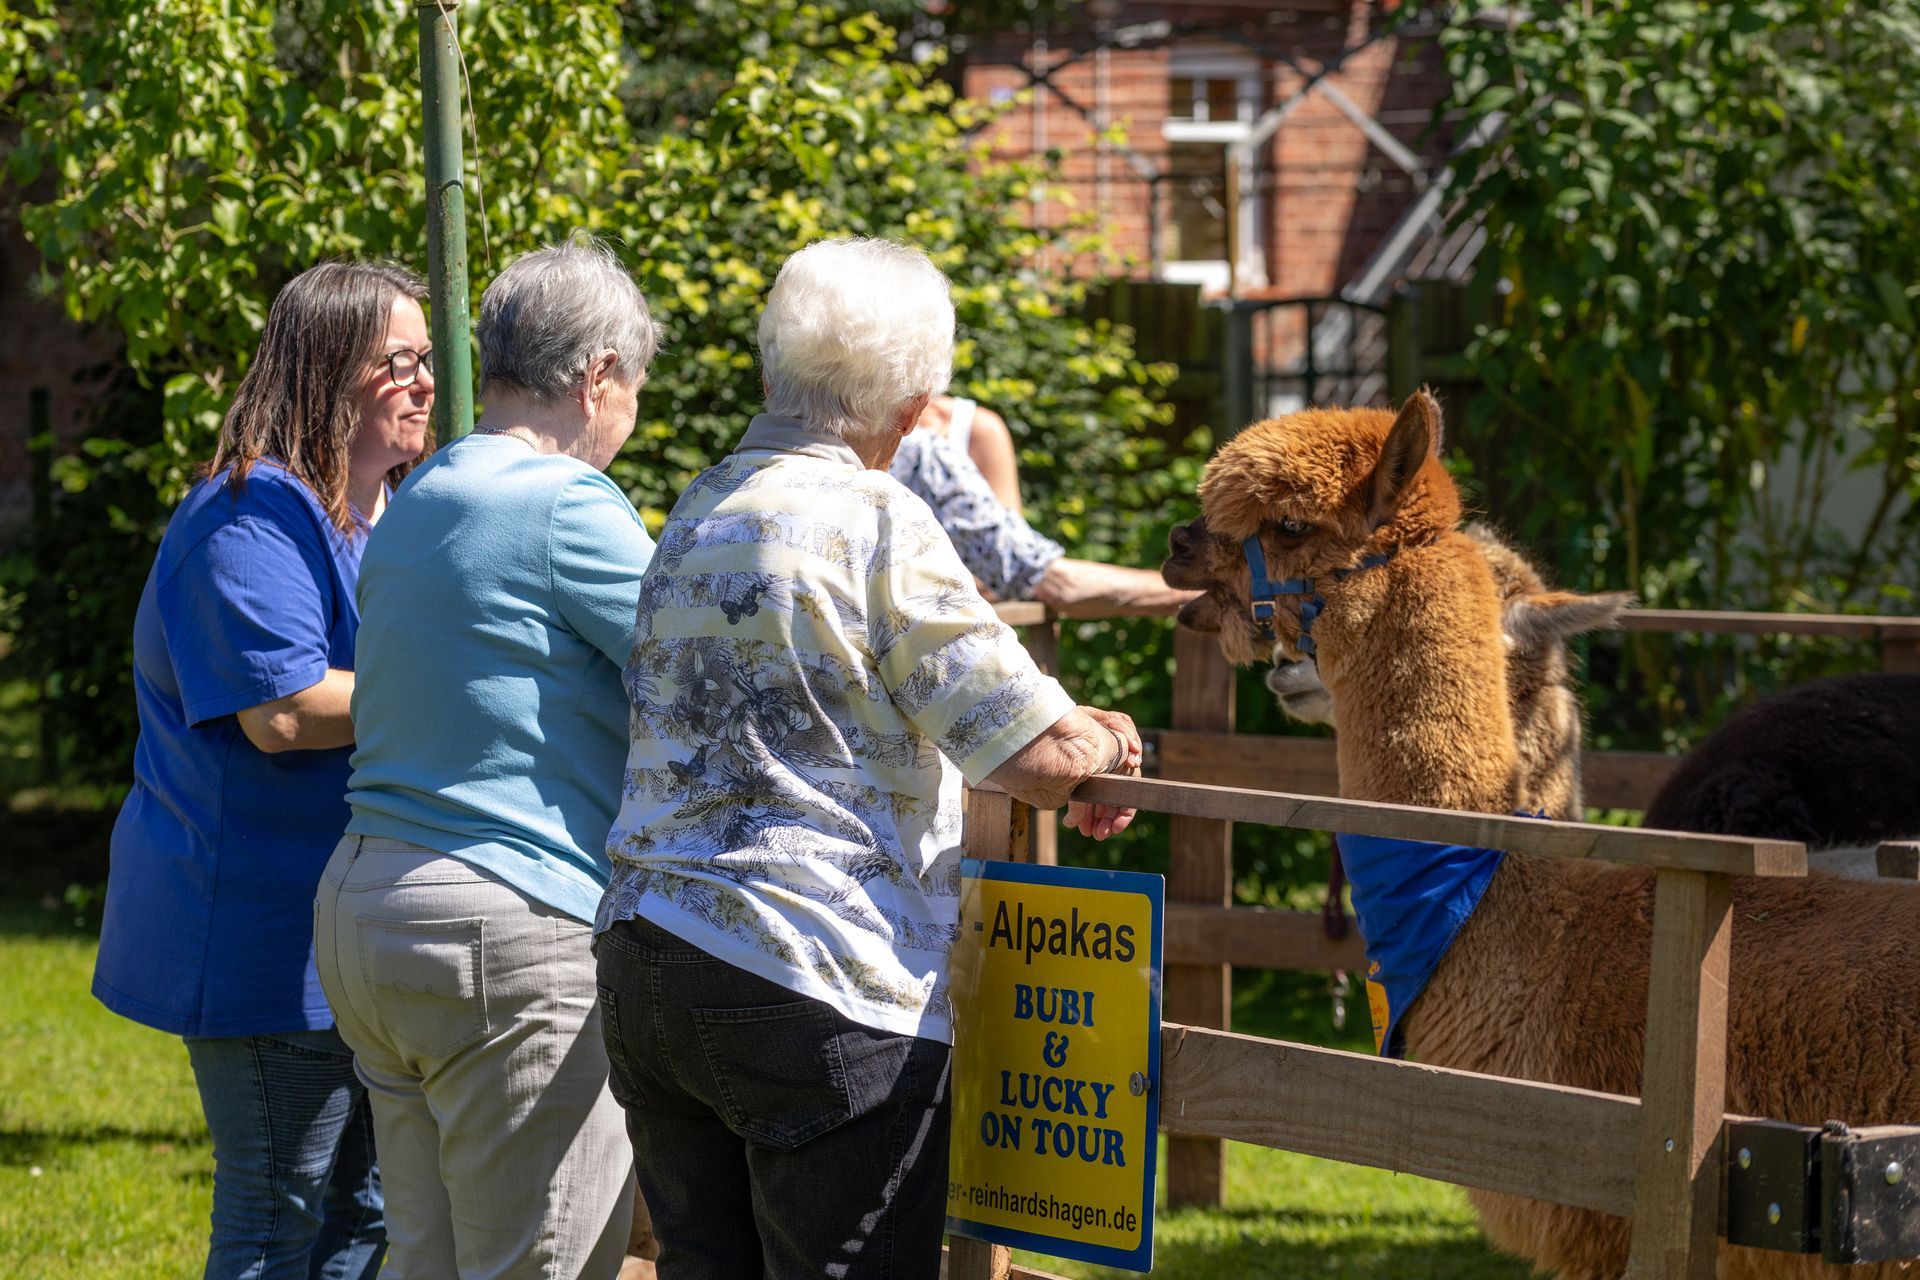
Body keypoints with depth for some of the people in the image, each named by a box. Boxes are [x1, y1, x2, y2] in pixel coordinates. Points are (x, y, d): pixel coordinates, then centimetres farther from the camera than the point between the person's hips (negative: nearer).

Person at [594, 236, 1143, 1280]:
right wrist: (1103, 738, 11)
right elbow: (1040, 759, -14)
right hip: (816, 988, -8)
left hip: (643, 961, 8)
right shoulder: (880, 525, -11)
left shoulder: (696, 514, 14)